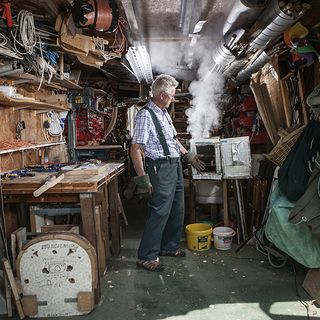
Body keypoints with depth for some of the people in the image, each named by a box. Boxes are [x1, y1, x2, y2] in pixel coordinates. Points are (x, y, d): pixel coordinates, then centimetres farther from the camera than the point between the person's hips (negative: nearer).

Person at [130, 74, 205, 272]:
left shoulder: (164, 113, 13)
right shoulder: (146, 115, -15)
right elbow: (135, 149, -21)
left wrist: (188, 156, 24)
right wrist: (142, 178, -24)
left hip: (175, 165, 10)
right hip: (161, 167, -10)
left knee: (177, 209, 16)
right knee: (160, 212, -7)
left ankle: (169, 246, 33)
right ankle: (146, 257, 6)